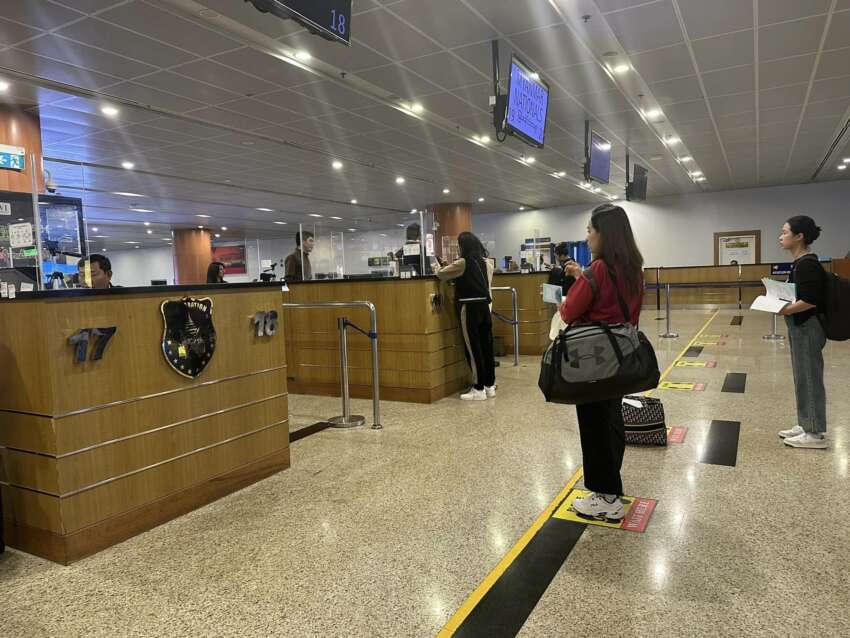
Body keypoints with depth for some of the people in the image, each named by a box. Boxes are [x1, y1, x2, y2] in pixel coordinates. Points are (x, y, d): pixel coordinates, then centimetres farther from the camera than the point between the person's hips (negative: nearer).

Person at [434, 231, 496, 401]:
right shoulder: (485, 262, 10)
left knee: (473, 348, -2)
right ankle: (490, 386, 17)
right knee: (486, 345, 10)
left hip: (469, 308, -7)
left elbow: (441, 274, -2)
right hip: (484, 306, 7)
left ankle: (479, 389, 2)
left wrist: (437, 267, 22)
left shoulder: (463, 263, -10)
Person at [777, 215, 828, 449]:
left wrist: (783, 311, -20)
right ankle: (806, 426, 26)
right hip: (801, 327, 10)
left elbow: (810, 301, -25)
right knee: (803, 377, 16)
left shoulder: (808, 264, -19)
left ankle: (816, 434, 9)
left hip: (807, 329, -10)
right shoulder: (801, 263, 11)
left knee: (810, 378, -1)